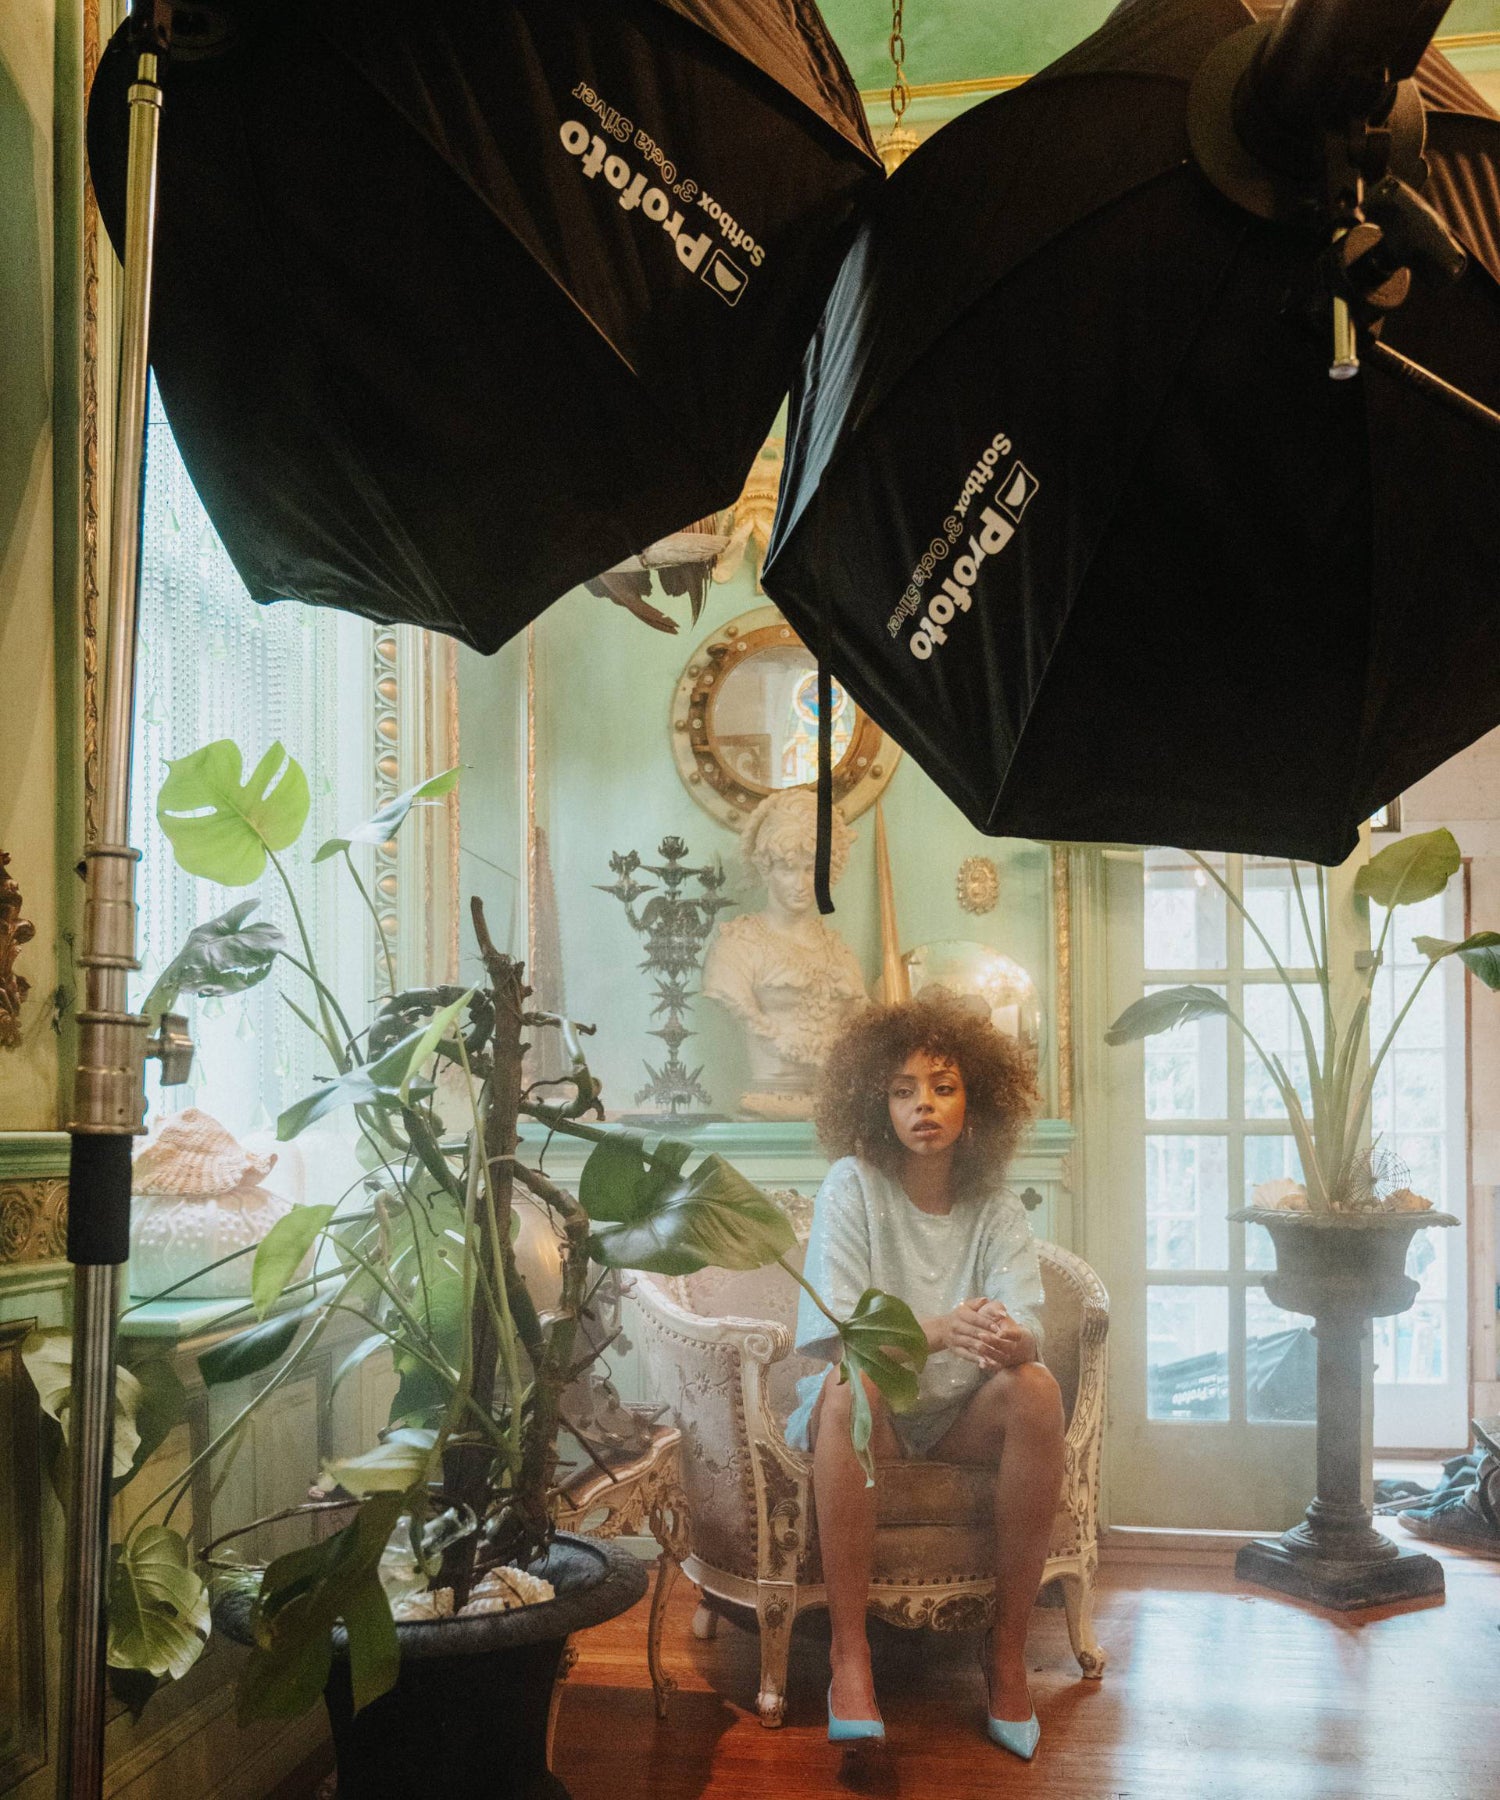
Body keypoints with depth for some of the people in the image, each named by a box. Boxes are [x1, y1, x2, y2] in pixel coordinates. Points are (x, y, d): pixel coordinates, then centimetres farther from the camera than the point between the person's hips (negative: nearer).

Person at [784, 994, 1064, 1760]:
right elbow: (839, 1333, -18)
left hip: (960, 1419, 3)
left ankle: (1007, 1648, -16)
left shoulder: (997, 1209, 2)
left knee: (1036, 1388, -27)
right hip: (870, 1414, -3)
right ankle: (849, 1654, -28)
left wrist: (1010, 1339, -39)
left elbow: (1028, 1329, -13)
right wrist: (937, 1332, -37)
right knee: (851, 1386, -35)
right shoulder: (853, 1185, -7)